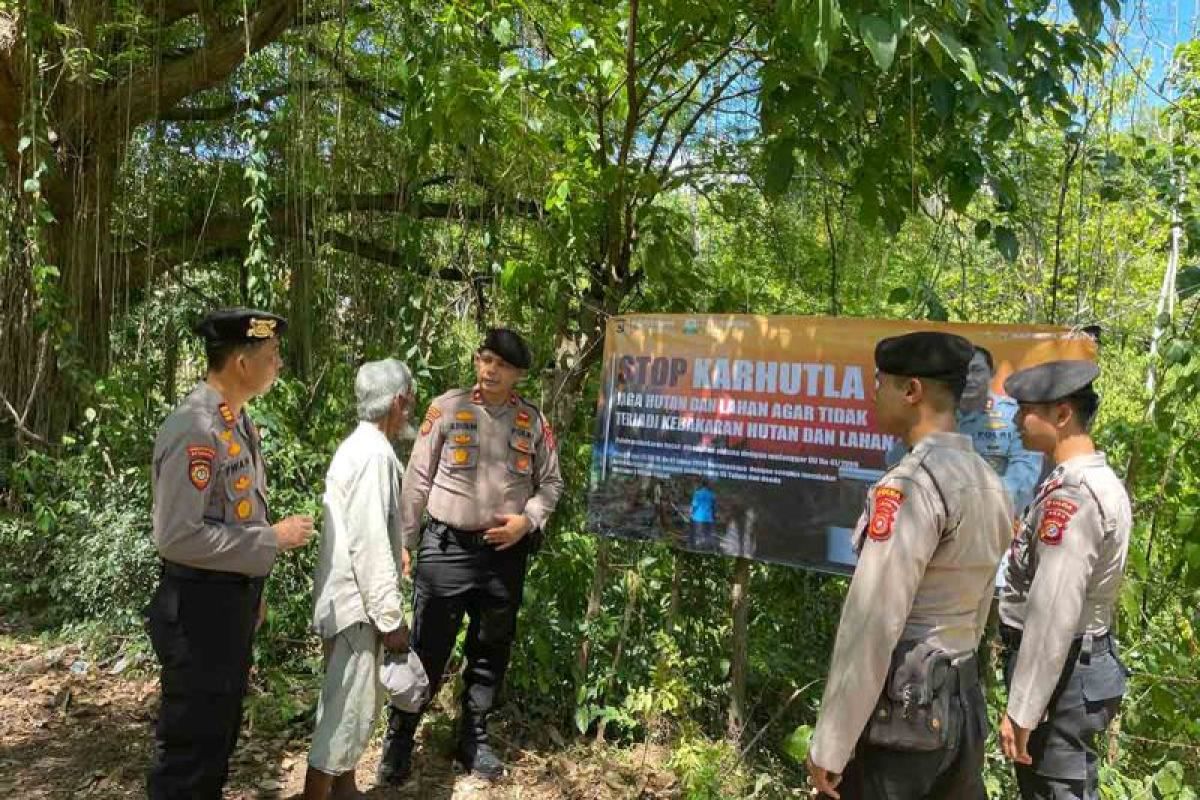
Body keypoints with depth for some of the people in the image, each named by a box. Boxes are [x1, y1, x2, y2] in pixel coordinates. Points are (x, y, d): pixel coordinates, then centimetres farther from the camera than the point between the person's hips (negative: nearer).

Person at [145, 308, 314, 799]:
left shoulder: (237, 420, 6)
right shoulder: (195, 430, -23)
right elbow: (177, 536, -27)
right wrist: (273, 539, -21)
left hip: (235, 598, 9)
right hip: (200, 605, -9)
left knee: (222, 729, 23)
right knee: (192, 740, 7)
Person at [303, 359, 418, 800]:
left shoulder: (359, 446, 11)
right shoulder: (375, 454, -20)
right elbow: (368, 545, -24)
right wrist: (391, 618, -20)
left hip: (349, 596, 10)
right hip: (358, 602, -10)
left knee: (350, 701, 20)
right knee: (351, 708, -2)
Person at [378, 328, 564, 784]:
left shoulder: (533, 421, 1)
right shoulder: (446, 408, -4)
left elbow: (551, 483, 9)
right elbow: (418, 479, -1)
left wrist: (527, 521, -9)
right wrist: (404, 541, -1)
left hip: (505, 553, 3)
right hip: (446, 547, -2)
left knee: (491, 652, 14)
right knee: (427, 650, 2)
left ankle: (473, 740, 32)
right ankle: (398, 740, 21)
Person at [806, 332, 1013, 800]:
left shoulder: (909, 485, -20)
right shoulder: (990, 483, 6)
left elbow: (870, 625, -21)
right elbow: (974, 610, 13)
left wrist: (829, 746, -16)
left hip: (899, 711, -8)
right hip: (965, 704, 8)